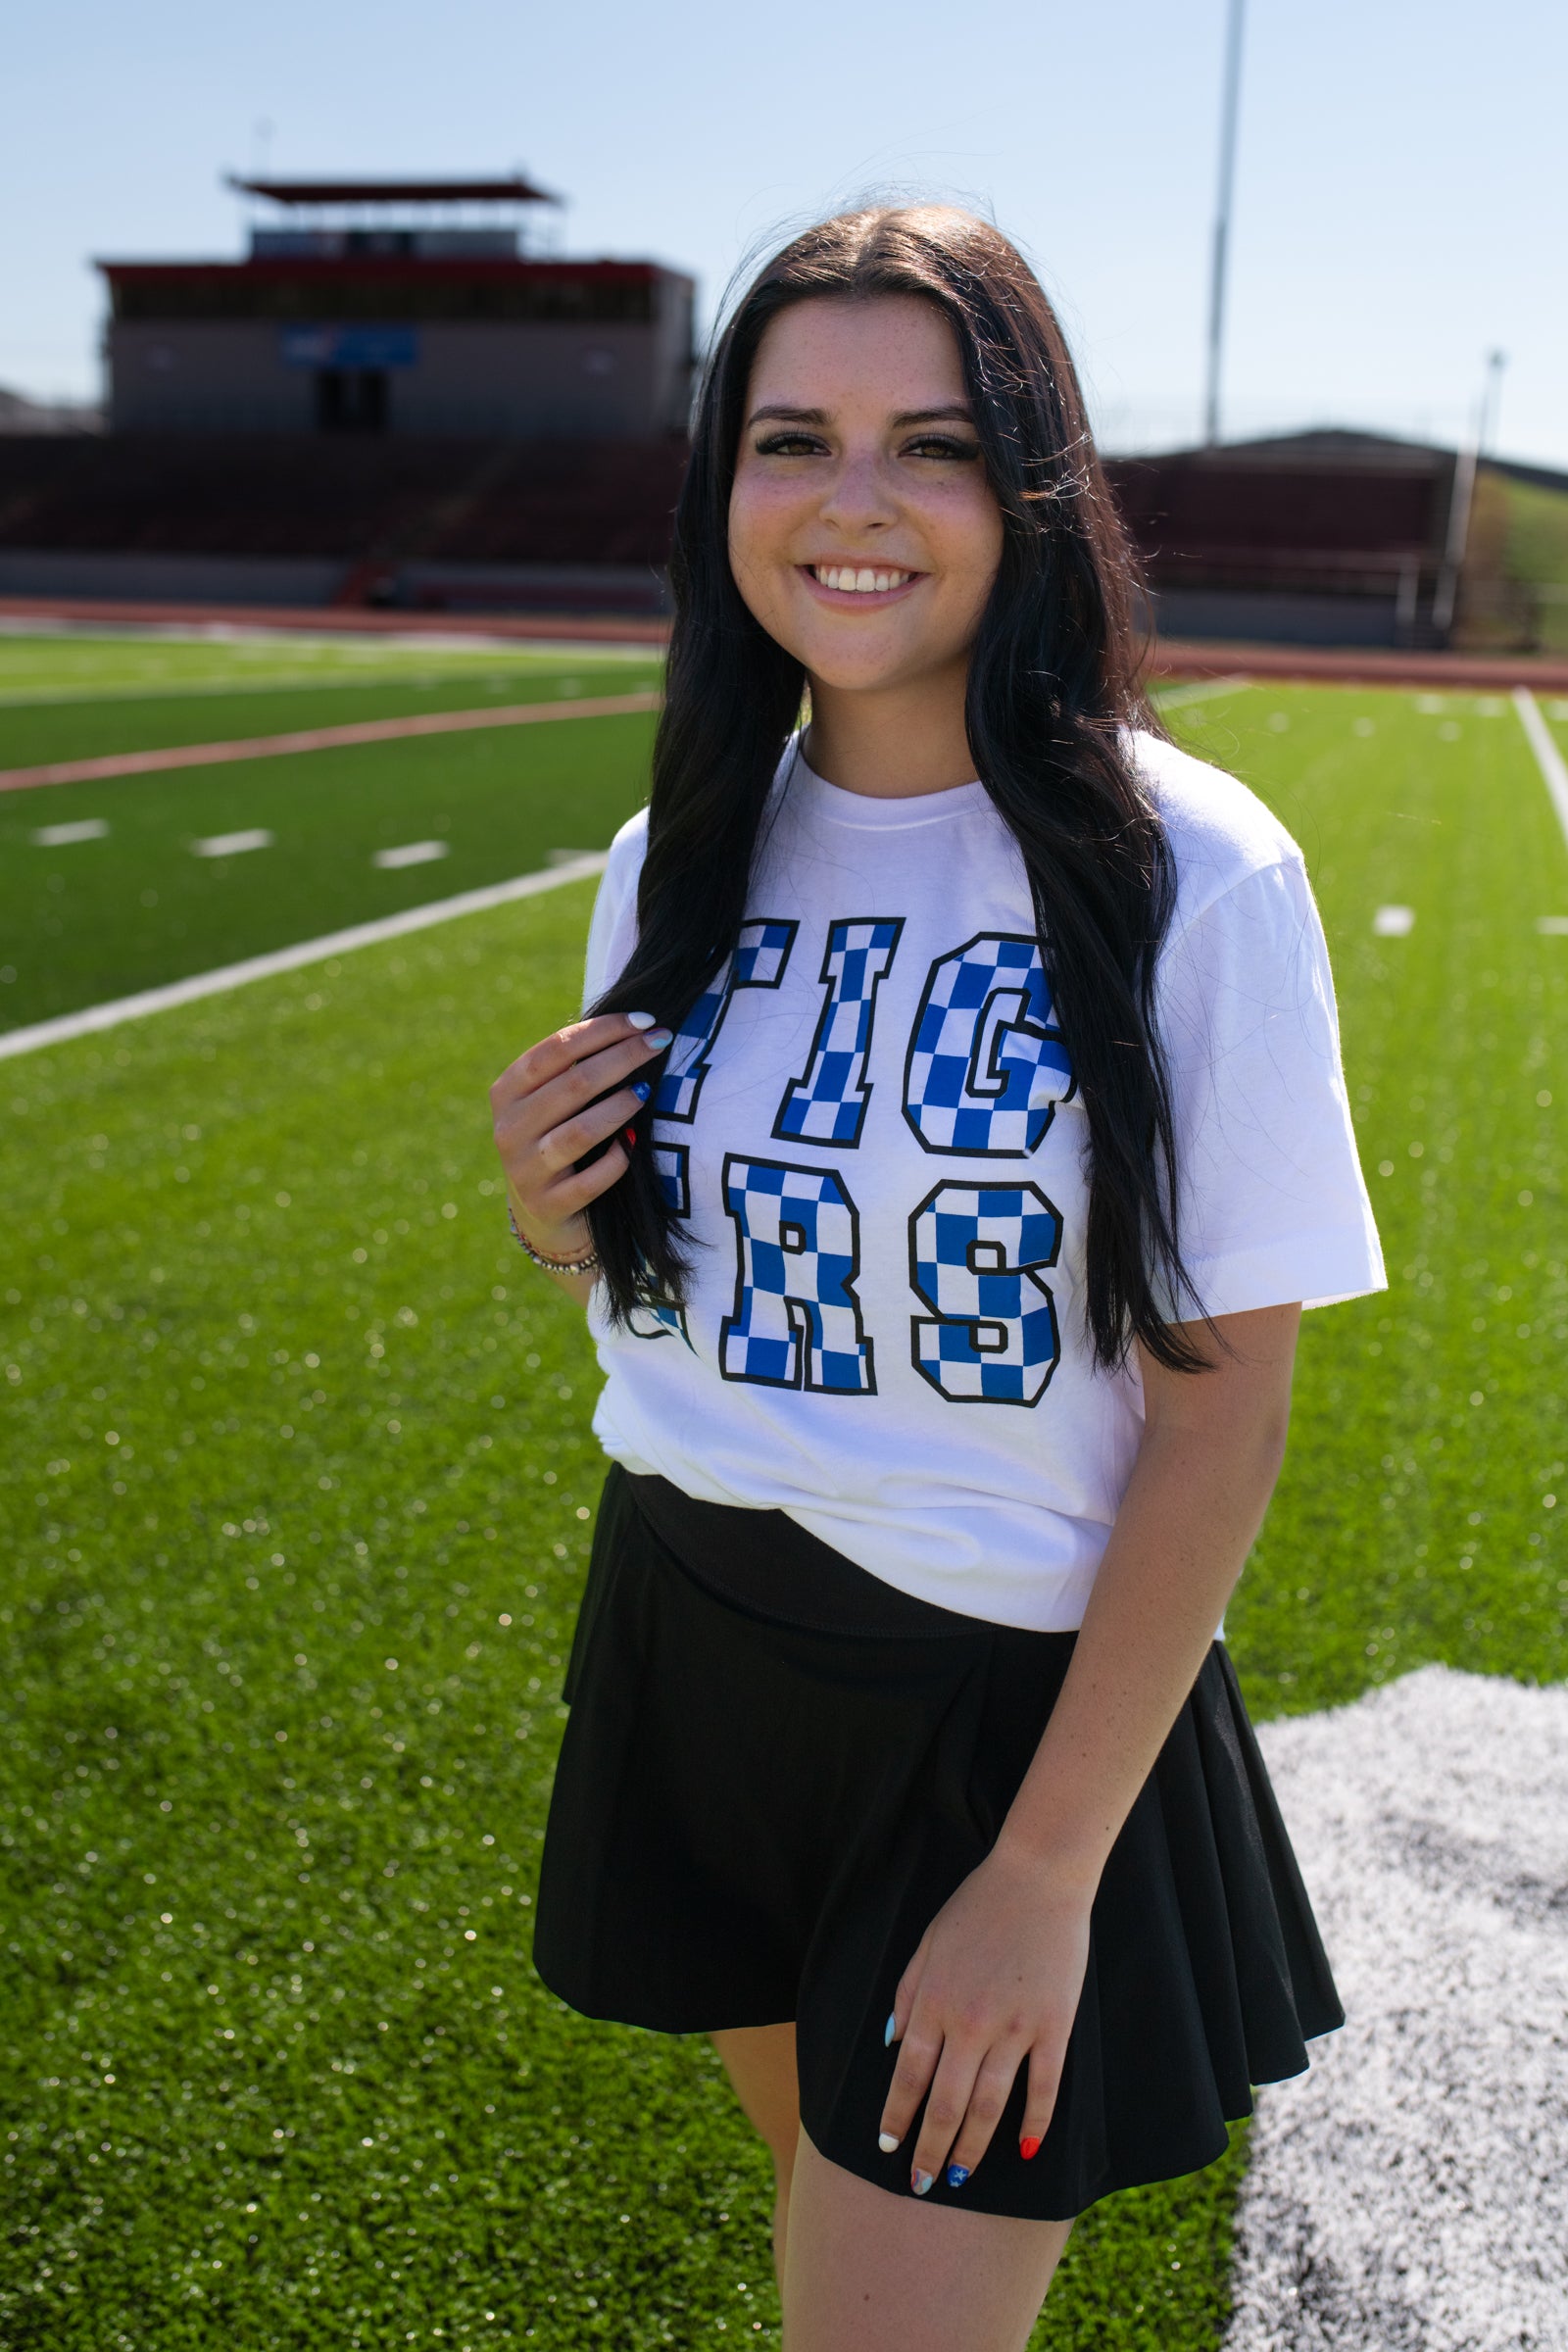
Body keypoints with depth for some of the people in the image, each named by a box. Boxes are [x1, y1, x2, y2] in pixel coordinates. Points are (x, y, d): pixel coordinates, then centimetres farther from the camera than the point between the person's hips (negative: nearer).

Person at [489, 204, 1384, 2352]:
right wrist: (560, 1215, -13)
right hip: (689, 1656, 5)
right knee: (823, 2169, 24)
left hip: (1019, 1694, -5)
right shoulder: (678, 860, -1)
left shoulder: (1192, 876, -17)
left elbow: (1224, 1402, -15)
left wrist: (1047, 1869, -15)